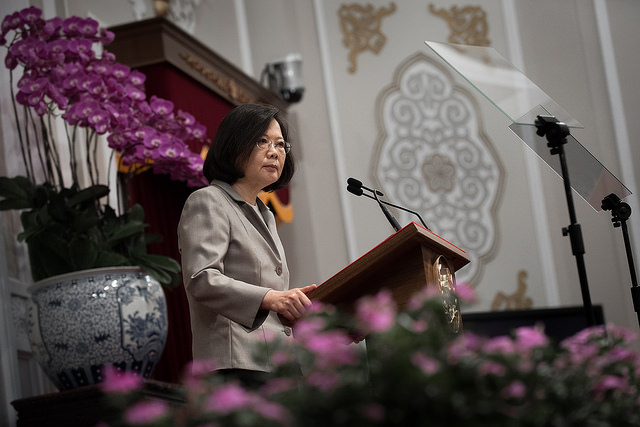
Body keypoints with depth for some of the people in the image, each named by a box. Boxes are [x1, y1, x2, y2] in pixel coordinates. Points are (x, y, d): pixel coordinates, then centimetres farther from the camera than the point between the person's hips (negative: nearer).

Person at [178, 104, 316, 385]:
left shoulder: (265, 215, 29)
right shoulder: (208, 202, 1)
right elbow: (201, 280, -16)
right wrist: (269, 298, -27)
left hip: (279, 367, 9)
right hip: (238, 365, -9)